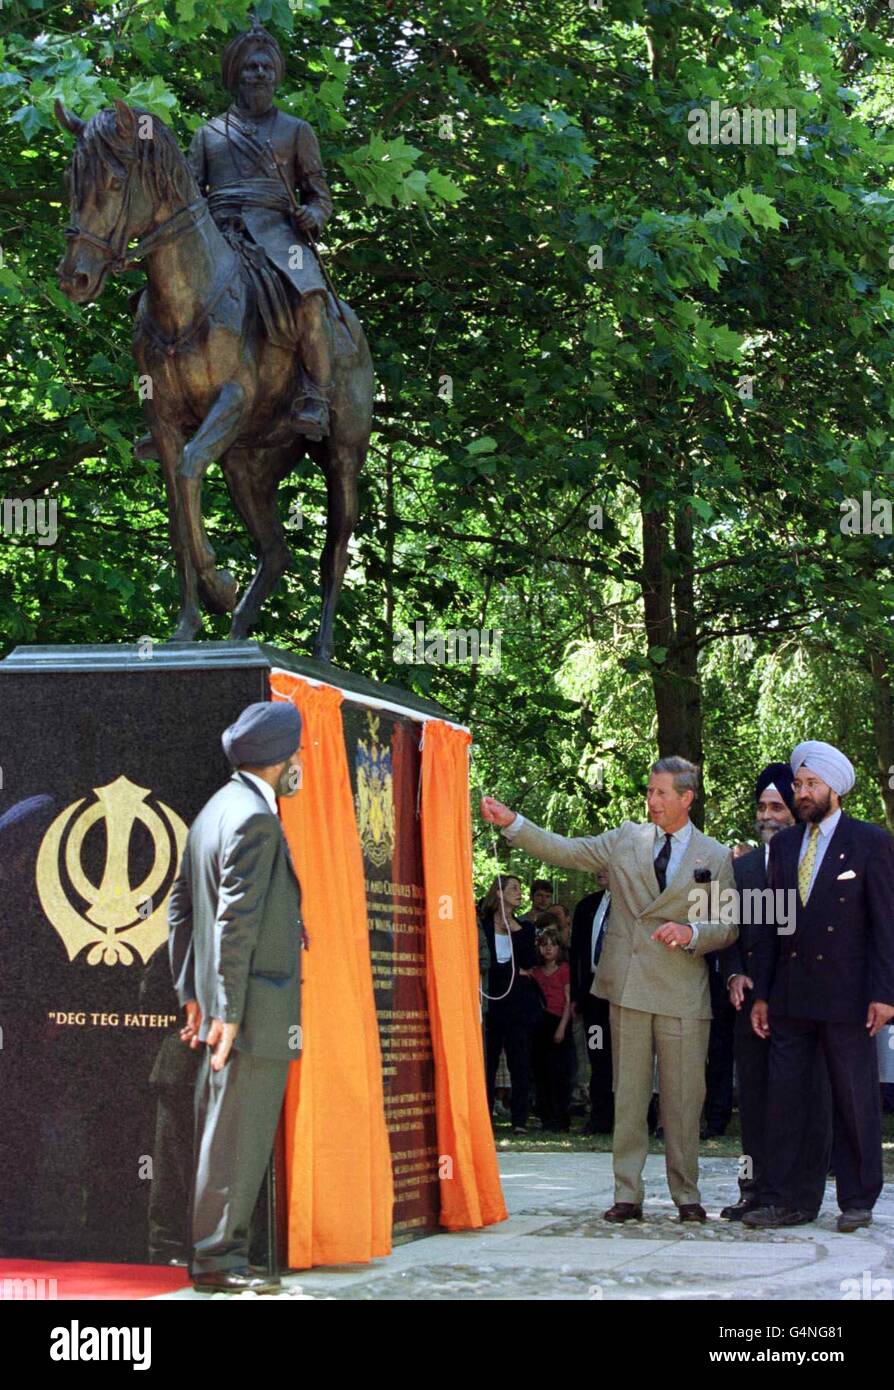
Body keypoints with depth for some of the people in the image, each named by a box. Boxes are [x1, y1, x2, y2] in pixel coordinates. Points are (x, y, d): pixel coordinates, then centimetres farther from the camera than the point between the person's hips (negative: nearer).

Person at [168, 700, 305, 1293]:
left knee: (222, 1135, 13)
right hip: (260, 1011, -10)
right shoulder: (255, 818, -15)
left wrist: (193, 994, 21)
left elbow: (181, 906, 20)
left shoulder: (217, 809, 16)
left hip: (229, 1009, 10)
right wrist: (229, 1012, -20)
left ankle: (217, 1251, 19)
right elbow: (236, 921, -20)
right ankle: (218, 1257, 0)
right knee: (239, 1138, -4)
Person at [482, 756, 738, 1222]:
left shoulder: (716, 857, 5)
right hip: (629, 986, 1)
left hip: (683, 992, -1)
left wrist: (692, 932, -13)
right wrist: (512, 823, -6)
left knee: (683, 1097, 3)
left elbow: (728, 926, 6)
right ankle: (627, 1195, 8)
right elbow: (564, 851, 5)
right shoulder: (626, 839, 9)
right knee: (628, 1094, 4)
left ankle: (686, 1194, 15)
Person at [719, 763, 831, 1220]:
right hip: (752, 998, 5)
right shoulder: (741, 866, 15)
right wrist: (734, 974, -1)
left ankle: (803, 1197, 3)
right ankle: (755, 1189, 13)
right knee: (754, 1096, 8)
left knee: (808, 1099, -2)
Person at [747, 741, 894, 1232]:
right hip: (791, 997, 5)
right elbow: (771, 924, 14)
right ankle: (781, 1201, 8)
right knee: (783, 1098, 3)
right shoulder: (783, 844, 13)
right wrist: (761, 993, 9)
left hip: (847, 996, -4)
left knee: (855, 1101, 2)